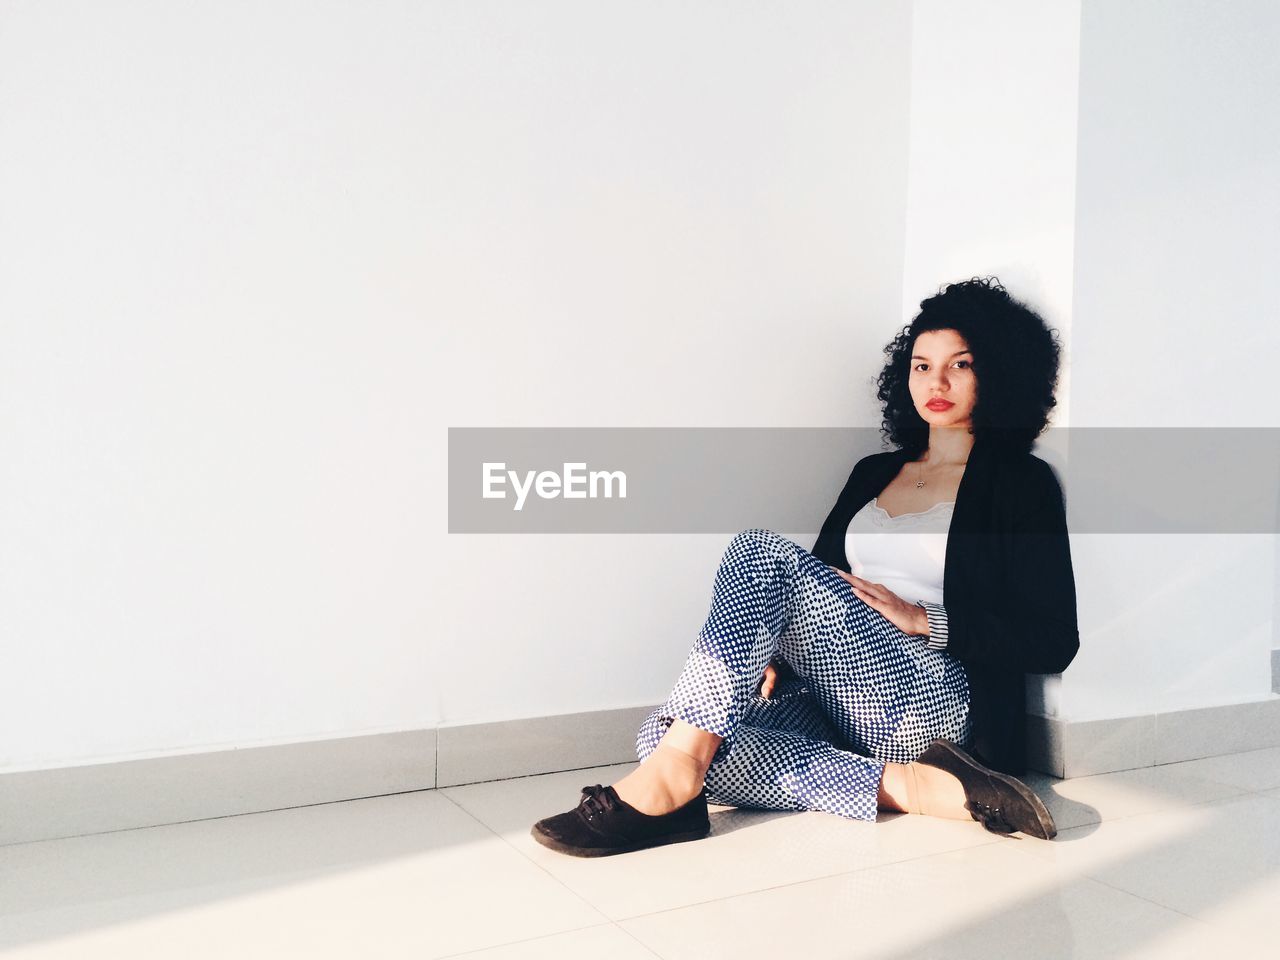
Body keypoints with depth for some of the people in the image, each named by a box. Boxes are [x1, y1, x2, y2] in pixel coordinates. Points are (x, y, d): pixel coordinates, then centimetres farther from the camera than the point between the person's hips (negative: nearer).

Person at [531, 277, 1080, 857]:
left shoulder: (1019, 483, 5)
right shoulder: (874, 473, 22)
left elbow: (1054, 642, -2)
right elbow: (822, 587, 18)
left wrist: (924, 620, -10)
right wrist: (782, 649, -2)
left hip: (932, 705, -6)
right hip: (840, 707, 6)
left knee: (763, 551, -26)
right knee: (663, 734, -22)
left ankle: (673, 773, -33)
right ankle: (900, 787, -26)